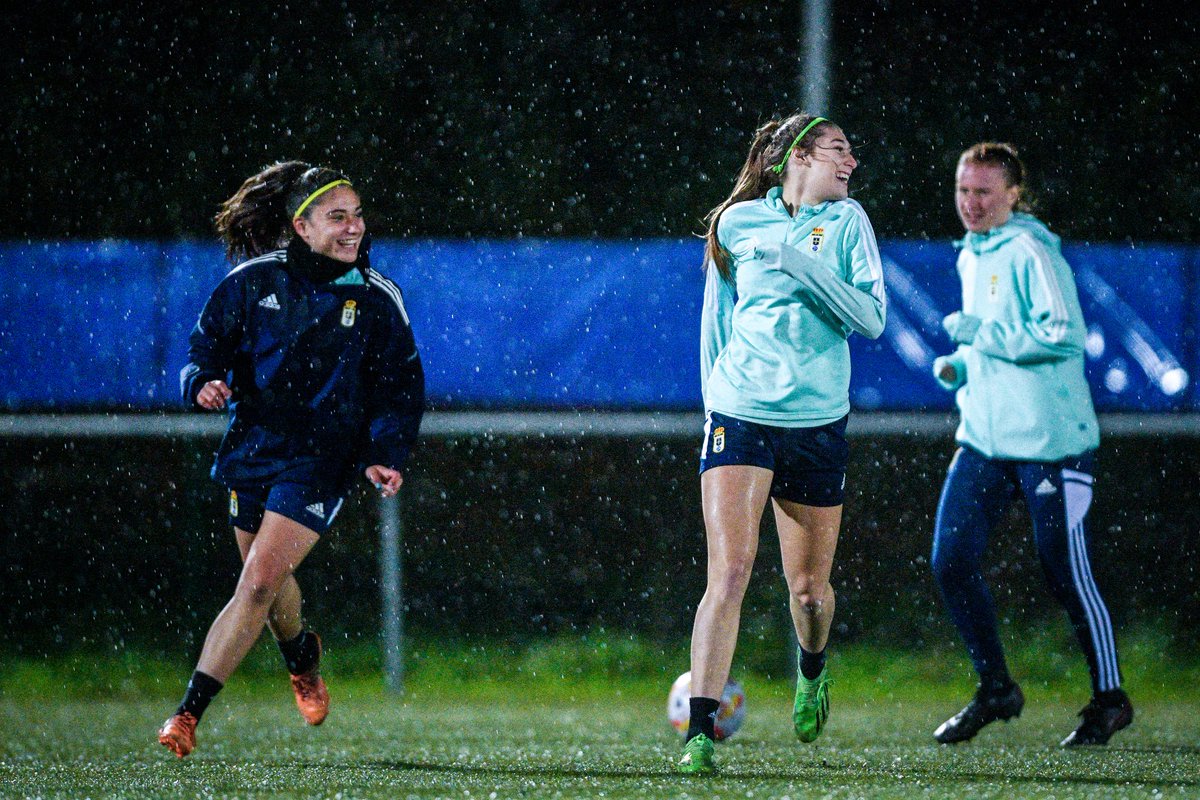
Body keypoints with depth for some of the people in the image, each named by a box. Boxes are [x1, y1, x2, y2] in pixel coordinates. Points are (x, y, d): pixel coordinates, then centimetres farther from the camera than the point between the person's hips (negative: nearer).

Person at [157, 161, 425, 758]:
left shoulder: (377, 299, -4)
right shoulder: (253, 280, -2)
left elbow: (401, 388, 2)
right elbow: (207, 344, 7)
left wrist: (384, 456, -11)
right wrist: (205, 382, -15)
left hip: (319, 463, -3)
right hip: (252, 449, 3)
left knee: (259, 585, -16)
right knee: (265, 581, 18)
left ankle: (189, 713, -14)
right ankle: (301, 656, 53)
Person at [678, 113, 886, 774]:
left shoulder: (846, 222, 4)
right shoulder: (737, 223, 4)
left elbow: (870, 317, -8)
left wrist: (801, 263, -17)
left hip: (817, 421, 1)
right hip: (739, 415, -1)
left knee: (809, 588, 9)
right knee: (728, 573, -16)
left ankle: (812, 669, 44)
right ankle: (699, 734, -17)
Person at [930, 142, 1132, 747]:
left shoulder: (1030, 252, -13)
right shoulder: (971, 257, 15)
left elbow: (1062, 333, -23)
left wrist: (979, 332, -18)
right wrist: (961, 363, 9)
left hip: (1049, 441, -8)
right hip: (984, 439, 8)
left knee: (1066, 575, -2)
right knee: (951, 562, -1)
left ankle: (1110, 700, 13)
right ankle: (995, 690, 13)